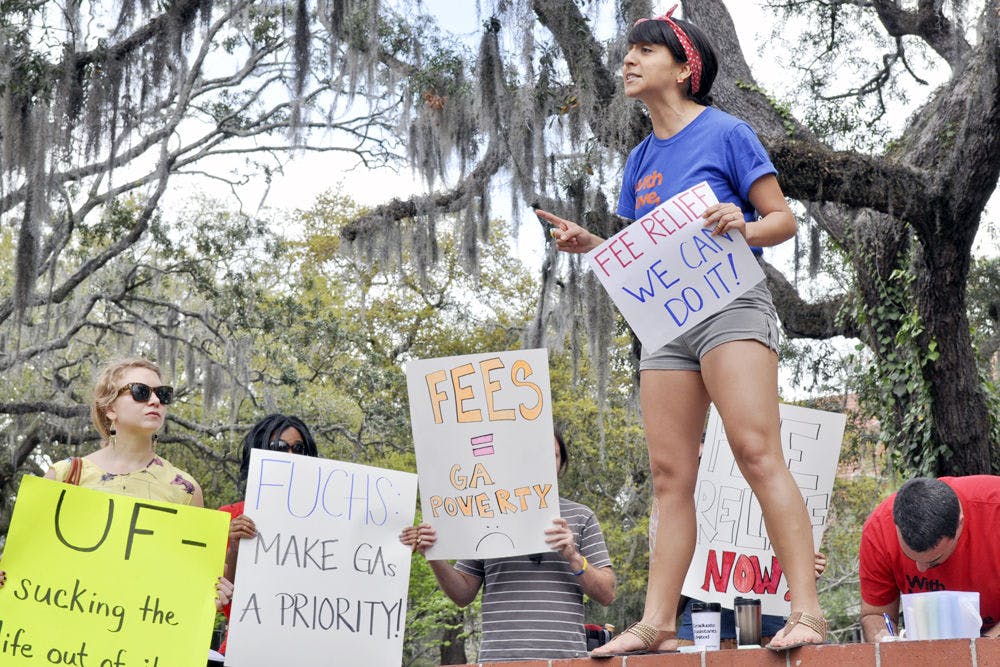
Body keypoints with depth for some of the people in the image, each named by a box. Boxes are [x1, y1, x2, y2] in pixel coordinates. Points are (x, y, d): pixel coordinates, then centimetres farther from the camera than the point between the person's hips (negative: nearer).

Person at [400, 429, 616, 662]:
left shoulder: (581, 516, 13)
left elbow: (606, 594, 7)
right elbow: (463, 594, 15)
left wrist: (573, 557, -10)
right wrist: (435, 558, -2)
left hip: (565, 657, 0)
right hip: (498, 657, 1)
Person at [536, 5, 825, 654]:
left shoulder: (726, 132, 0)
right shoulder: (642, 158, 18)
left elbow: (785, 220, -1)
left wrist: (744, 227, -21)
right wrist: (589, 244, 6)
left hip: (730, 303, -7)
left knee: (757, 453, -17)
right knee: (671, 474, 4)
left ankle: (807, 611, -16)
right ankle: (658, 624, 6)